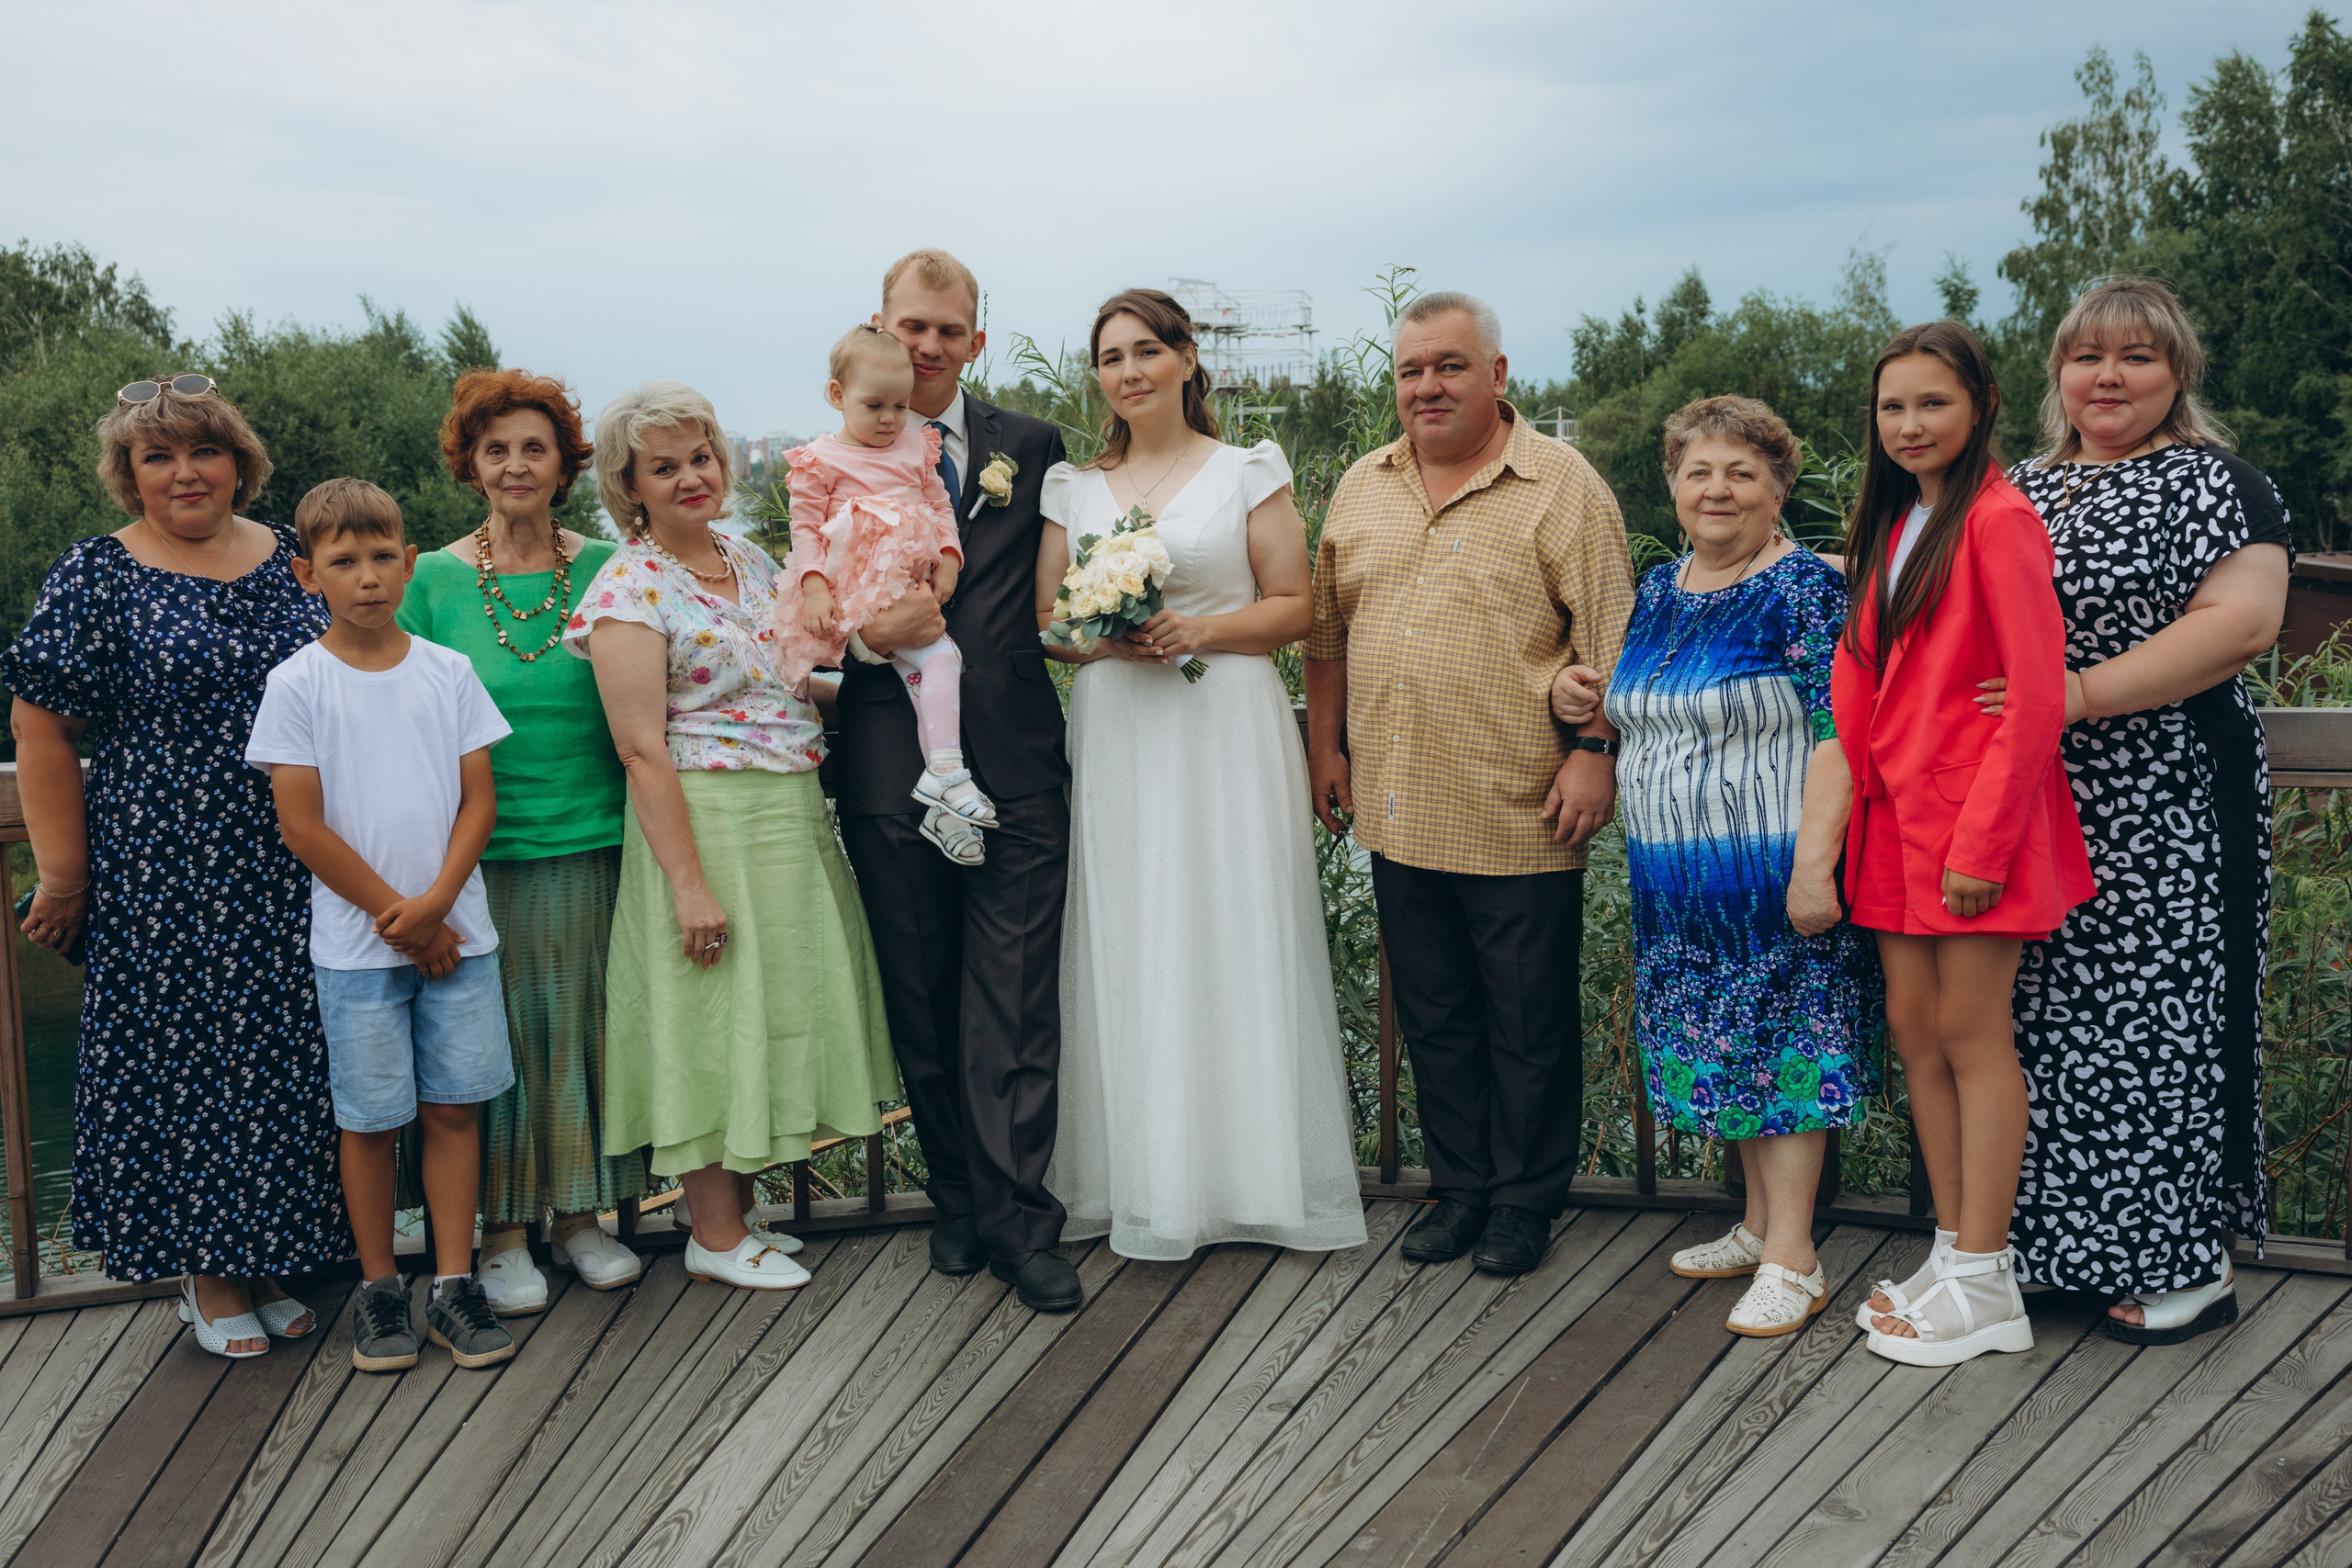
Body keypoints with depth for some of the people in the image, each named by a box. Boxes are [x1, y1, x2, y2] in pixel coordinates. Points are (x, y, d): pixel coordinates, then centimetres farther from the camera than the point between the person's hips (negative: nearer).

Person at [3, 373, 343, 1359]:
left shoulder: (293, 561, 9)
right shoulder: (94, 577, -2)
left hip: (296, 875, 4)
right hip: (161, 880, -3)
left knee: (284, 1055, 8)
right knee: (181, 1055, 3)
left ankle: (268, 1260, 23)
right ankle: (208, 1274, 18)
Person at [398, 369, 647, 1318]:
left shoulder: (607, 569, 4)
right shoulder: (435, 580, 1)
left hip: (593, 840, 1)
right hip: (484, 848, -1)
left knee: (585, 1026, 8)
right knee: (496, 1034, 4)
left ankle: (582, 1212, 23)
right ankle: (502, 1231, 17)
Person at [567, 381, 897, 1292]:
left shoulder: (752, 562, 11)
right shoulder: (630, 589, -12)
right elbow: (642, 749, -17)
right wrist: (688, 881, -20)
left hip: (793, 815, 8)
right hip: (705, 819, -8)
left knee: (778, 1001, 12)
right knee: (714, 1012, 0)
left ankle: (738, 1201, 27)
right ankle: (715, 1235, 13)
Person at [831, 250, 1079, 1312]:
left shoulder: (1031, 449, 9)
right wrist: (868, 635, -13)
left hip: (1016, 766, 0)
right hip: (892, 774, 1)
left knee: (1016, 1005, -2)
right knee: (921, 1003, 10)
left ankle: (1020, 1217, 6)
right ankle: (958, 1198, 25)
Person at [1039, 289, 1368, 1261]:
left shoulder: (1247, 472, 5)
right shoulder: (1073, 487, 13)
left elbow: (1296, 607, 2)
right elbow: (1045, 619, 12)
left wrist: (1199, 629, -13)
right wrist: (1105, 635, -8)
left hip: (1228, 727, -2)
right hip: (1115, 733, 2)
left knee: (1236, 938, -3)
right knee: (1128, 947, 1)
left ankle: (1256, 1175, 8)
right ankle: (1145, 1186, 10)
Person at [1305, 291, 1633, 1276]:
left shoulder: (1561, 486, -4)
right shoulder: (1362, 489, 11)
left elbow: (1608, 634, -7)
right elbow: (1327, 629, 16)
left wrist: (1595, 751, -14)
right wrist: (1326, 745, 12)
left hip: (1523, 815, -5)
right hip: (1397, 812, 5)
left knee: (1529, 1023, 6)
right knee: (1432, 1016, 14)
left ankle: (1526, 1199, 22)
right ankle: (1459, 1186, 28)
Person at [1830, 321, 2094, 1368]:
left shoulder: (1996, 519, -11)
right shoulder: (1890, 526, 15)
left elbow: (2037, 692, -16)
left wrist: (1984, 836, -18)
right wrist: (1860, 800, 9)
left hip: (1976, 813, -8)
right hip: (1898, 812, 8)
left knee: (1971, 1034, -2)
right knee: (1912, 1026, 10)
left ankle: (1984, 1285, 7)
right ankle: (1954, 1249, 21)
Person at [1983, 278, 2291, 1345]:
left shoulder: (2213, 482, -3)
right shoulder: (2022, 487, 16)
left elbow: (2243, 621, -16)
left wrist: (2082, 695, -22)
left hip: (2159, 815, -6)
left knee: (2158, 1012, -2)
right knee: (2051, 1015, 9)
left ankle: (2190, 1264, 10)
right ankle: (2061, 1236, 21)